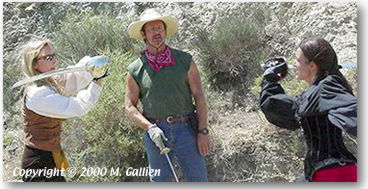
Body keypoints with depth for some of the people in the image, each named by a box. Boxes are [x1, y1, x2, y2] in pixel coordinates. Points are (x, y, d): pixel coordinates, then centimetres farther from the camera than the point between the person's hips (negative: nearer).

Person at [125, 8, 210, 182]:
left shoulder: (185, 60, 2)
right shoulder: (135, 70, 3)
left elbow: (199, 96, 0)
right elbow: (130, 107, 3)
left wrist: (203, 131, -6)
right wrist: (150, 128, -12)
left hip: (186, 129, 0)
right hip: (155, 132, 1)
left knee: (198, 179, 6)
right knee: (160, 181, 12)